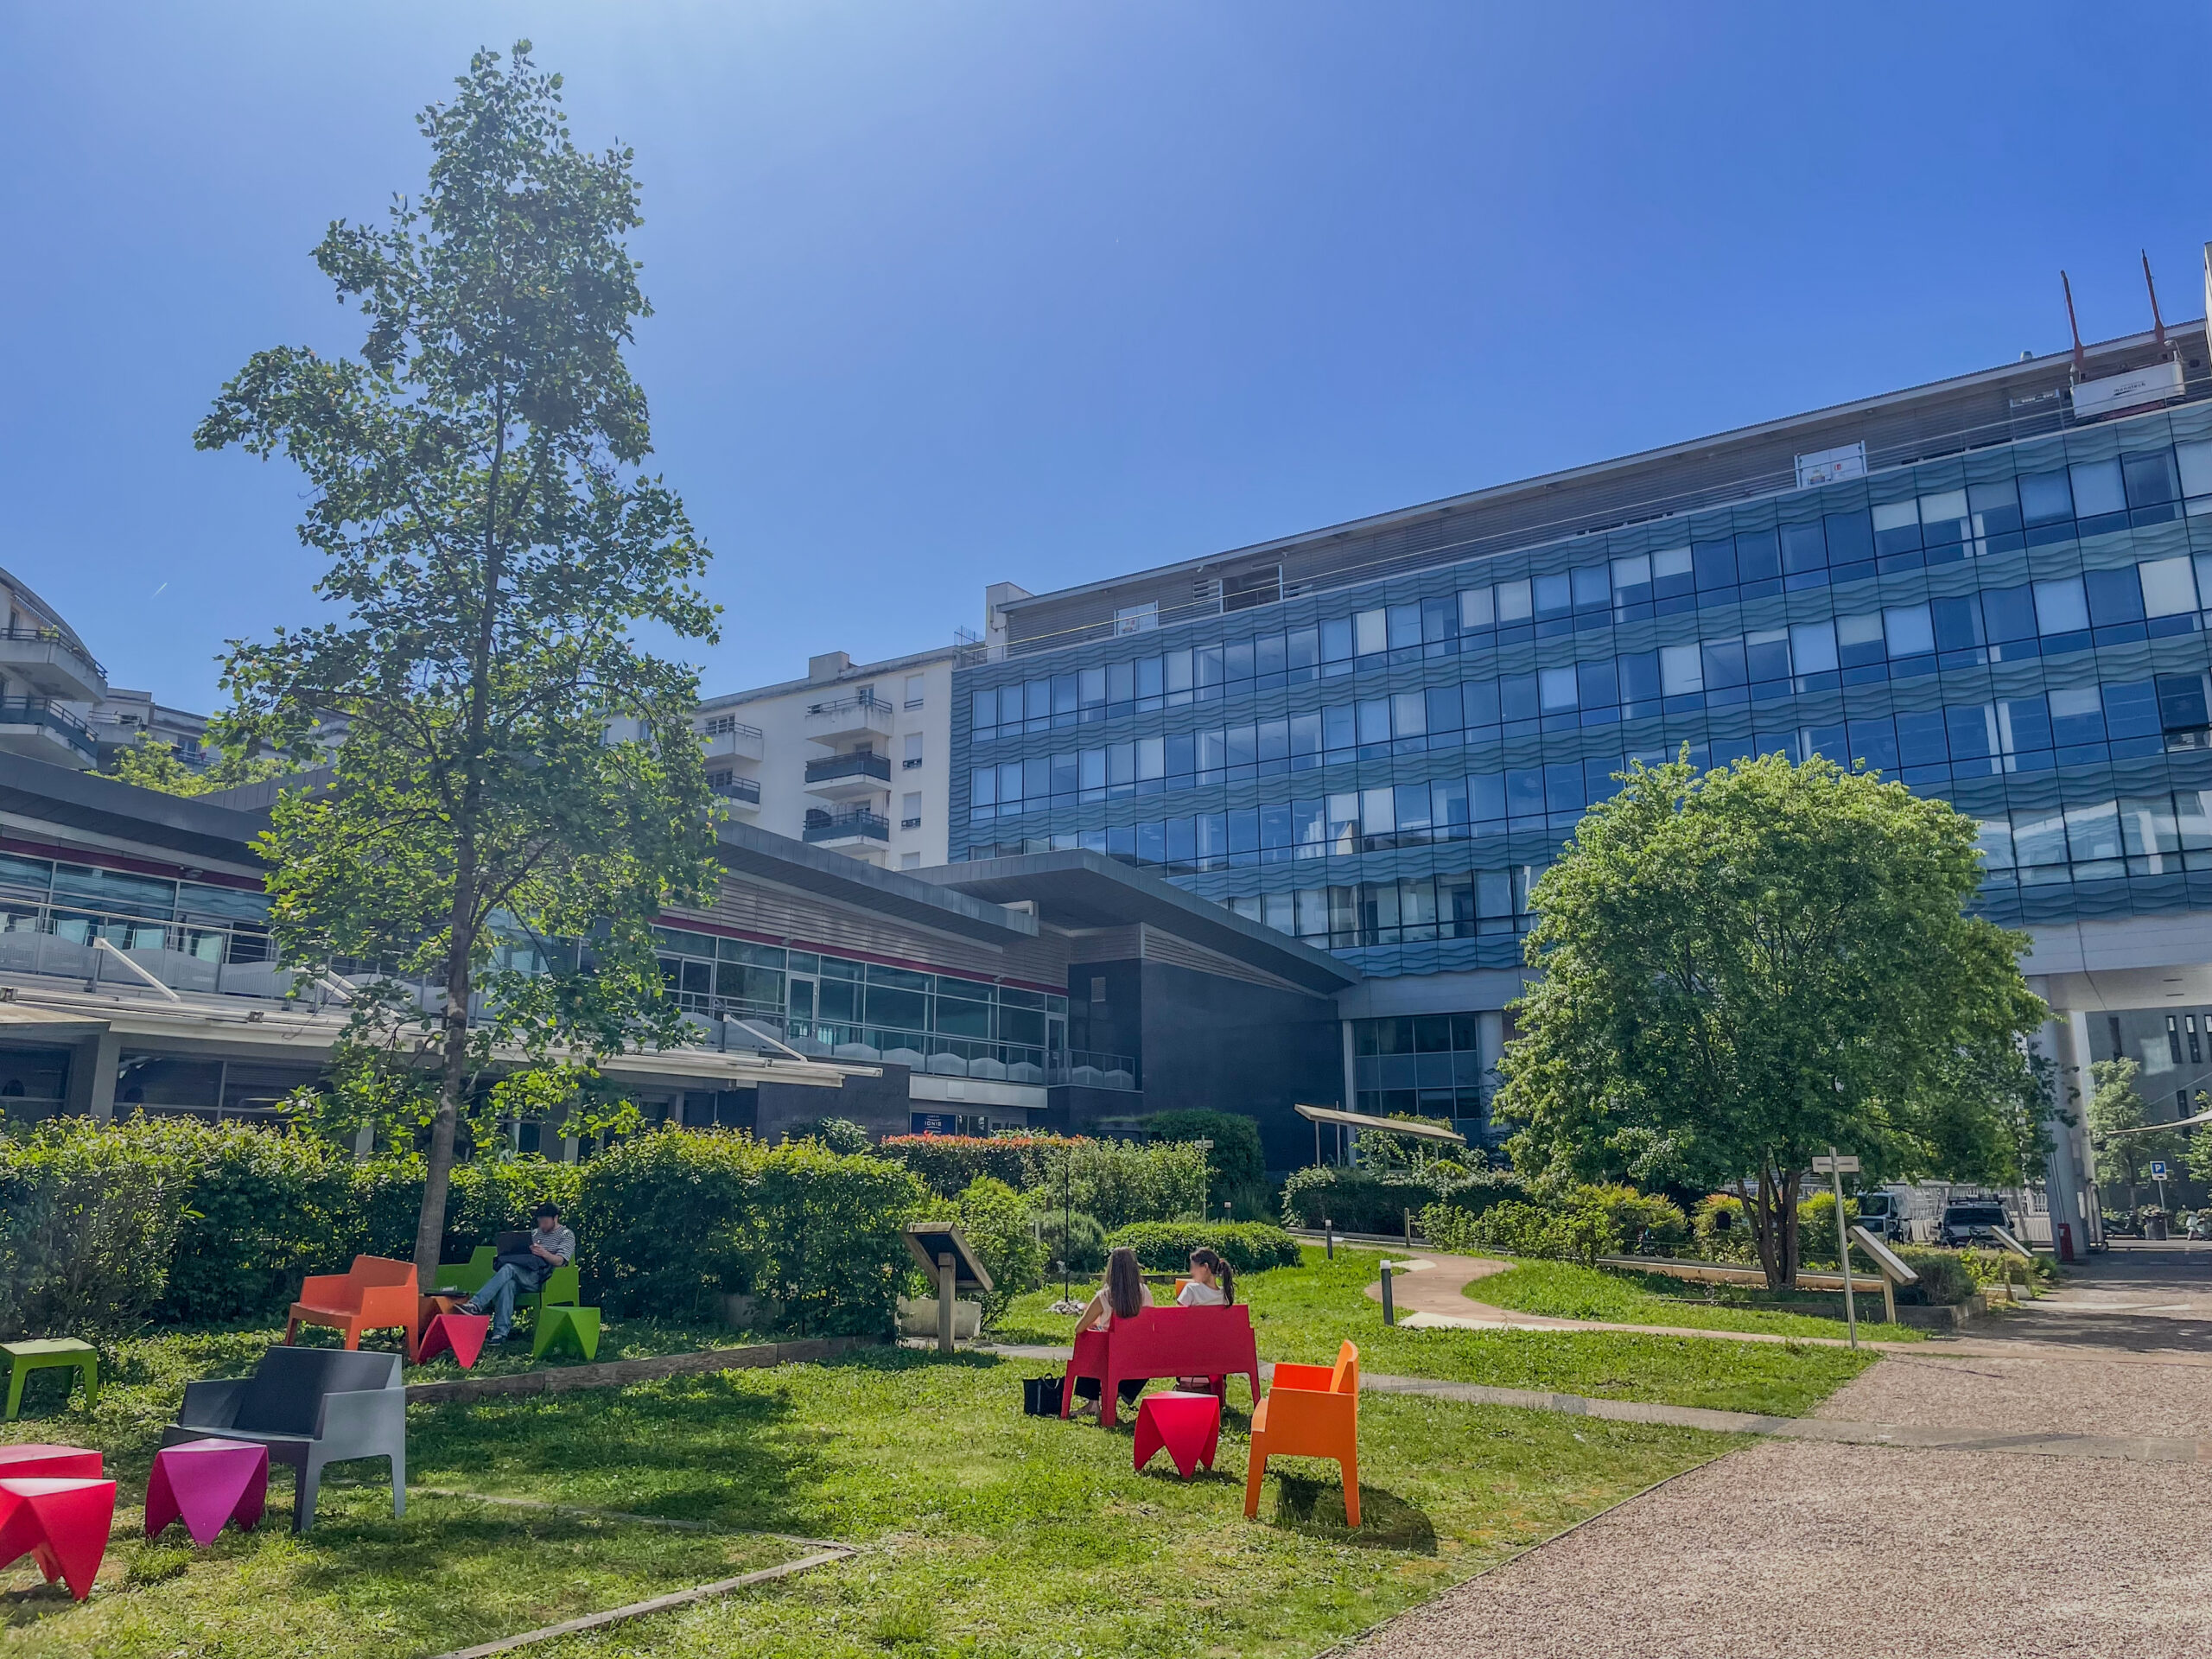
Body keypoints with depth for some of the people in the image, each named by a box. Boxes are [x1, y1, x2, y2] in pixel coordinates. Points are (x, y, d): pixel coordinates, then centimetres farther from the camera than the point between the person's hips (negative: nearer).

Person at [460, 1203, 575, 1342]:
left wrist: (544, 1254, -25)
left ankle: (476, 1304, -41)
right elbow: (526, 1254, 22)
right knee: (508, 1283, -32)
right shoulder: (536, 1233, 29)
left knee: (508, 1269, -30)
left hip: (541, 1277, -5)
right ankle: (501, 1332, -40)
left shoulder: (567, 1235, 8)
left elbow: (559, 1261, -5)